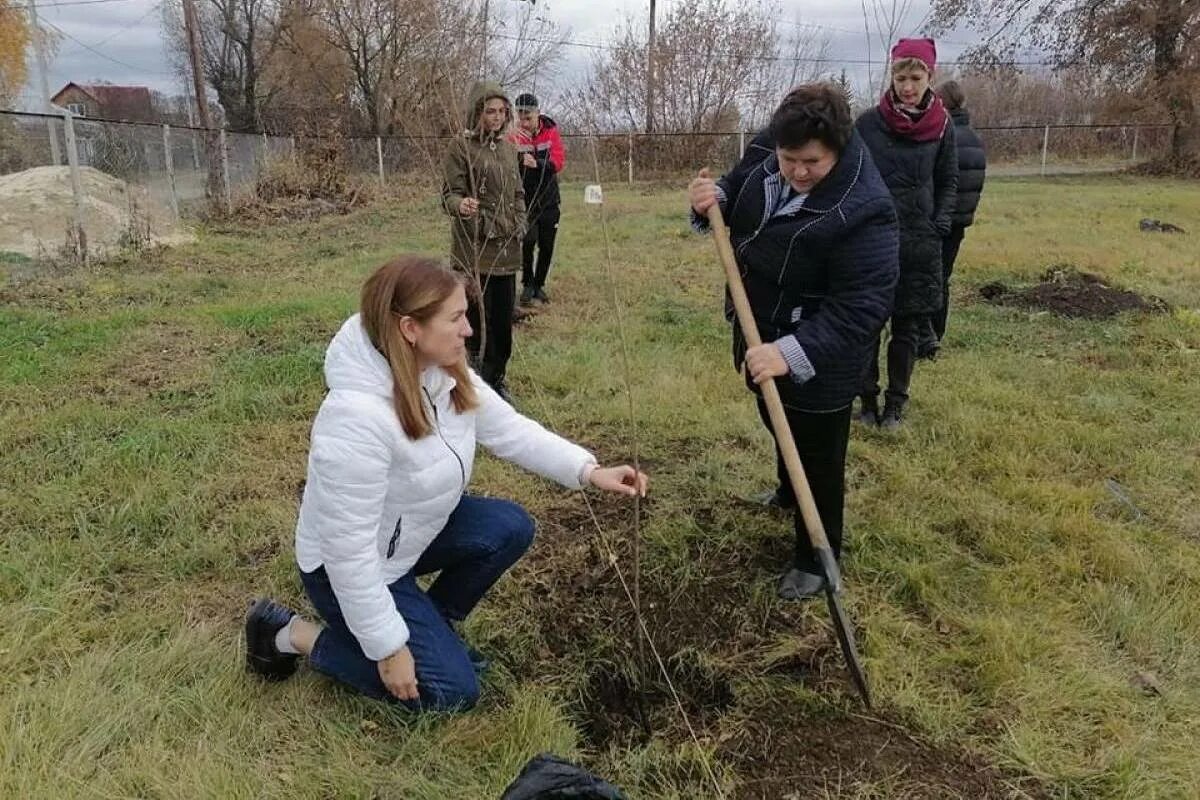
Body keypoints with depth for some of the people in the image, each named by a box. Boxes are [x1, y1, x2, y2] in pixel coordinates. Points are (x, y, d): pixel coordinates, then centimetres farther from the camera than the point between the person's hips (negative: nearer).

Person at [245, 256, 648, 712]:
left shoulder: (444, 371, -12)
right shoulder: (357, 417, -38)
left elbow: (509, 429, -2)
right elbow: (349, 548, -32)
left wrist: (588, 471, -13)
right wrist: (388, 647, -24)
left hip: (411, 533, 8)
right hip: (349, 568, -8)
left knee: (510, 527, -7)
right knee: (451, 690, -5)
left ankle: (433, 623, 14)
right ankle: (293, 635, 6)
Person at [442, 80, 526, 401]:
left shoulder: (507, 147, 12)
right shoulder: (461, 147, -6)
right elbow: (449, 194, -11)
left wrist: (519, 226, 10)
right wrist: (461, 205, -33)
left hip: (507, 248, 6)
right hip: (474, 248, -6)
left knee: (504, 316, 10)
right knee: (478, 316, -4)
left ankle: (497, 378, 25)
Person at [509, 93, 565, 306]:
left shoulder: (551, 131, -2)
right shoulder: (514, 136, -8)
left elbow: (559, 161, -13)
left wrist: (537, 163, -27)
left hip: (549, 200, 3)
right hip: (526, 201, -2)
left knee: (547, 246, 8)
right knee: (529, 241, -13)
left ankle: (539, 285, 25)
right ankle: (527, 284, 7)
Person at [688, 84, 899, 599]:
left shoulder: (863, 211, -32)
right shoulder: (765, 156, -10)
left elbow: (862, 307, -34)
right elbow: (737, 190, 12)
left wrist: (795, 352, -45)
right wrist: (714, 199, -12)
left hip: (817, 356, -8)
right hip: (763, 336, 8)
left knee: (818, 459, 6)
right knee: (778, 425, 31)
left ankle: (815, 559, 28)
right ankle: (788, 493, 61)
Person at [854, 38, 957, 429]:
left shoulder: (942, 126, 2)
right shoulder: (869, 123, -4)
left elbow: (948, 182, 11)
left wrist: (941, 222, -1)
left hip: (920, 242, 2)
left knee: (908, 327, 7)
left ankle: (895, 402, 20)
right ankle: (867, 398, 18)